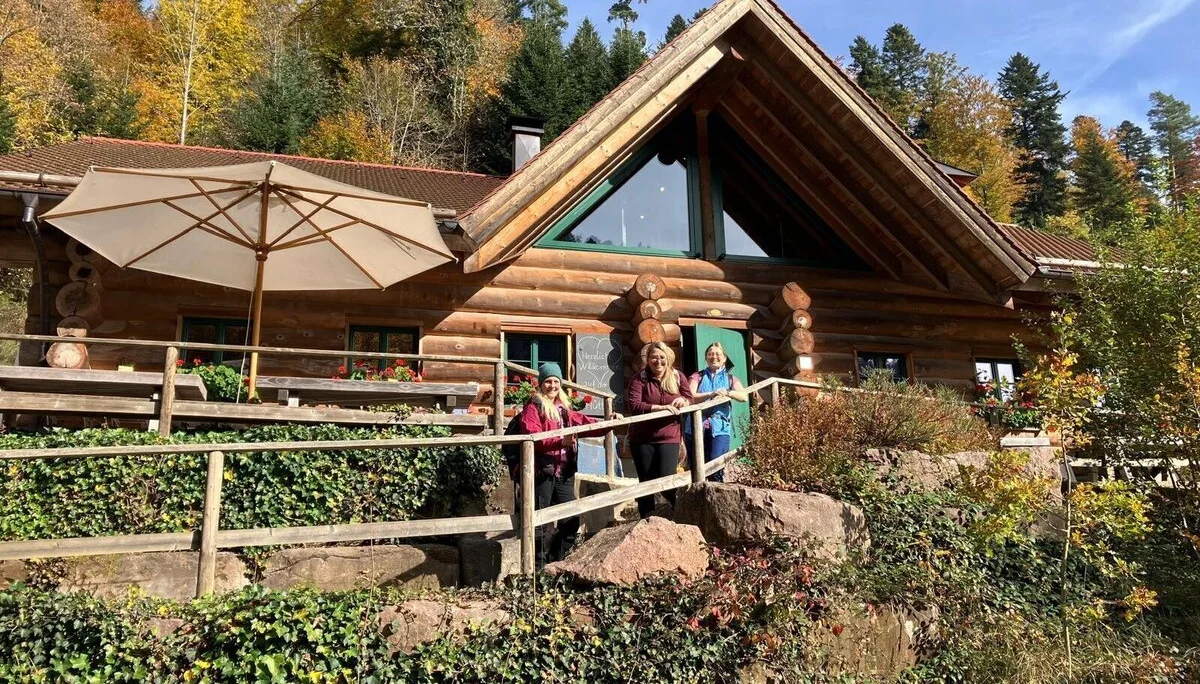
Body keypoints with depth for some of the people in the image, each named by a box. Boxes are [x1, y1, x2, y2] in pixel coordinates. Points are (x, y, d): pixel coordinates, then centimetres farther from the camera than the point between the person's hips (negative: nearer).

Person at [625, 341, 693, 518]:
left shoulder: (678, 377, 4)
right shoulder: (639, 379, -6)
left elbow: (690, 399, 9)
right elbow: (633, 405, -19)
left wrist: (683, 401, -16)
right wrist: (660, 407, -28)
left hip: (669, 438, 1)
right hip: (642, 439, -1)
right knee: (646, 482, 6)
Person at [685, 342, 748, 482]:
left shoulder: (730, 378, 13)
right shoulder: (697, 376, 10)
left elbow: (744, 396, -4)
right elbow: (690, 397, -7)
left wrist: (728, 393, -23)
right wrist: (711, 394, -23)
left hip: (720, 428, 0)